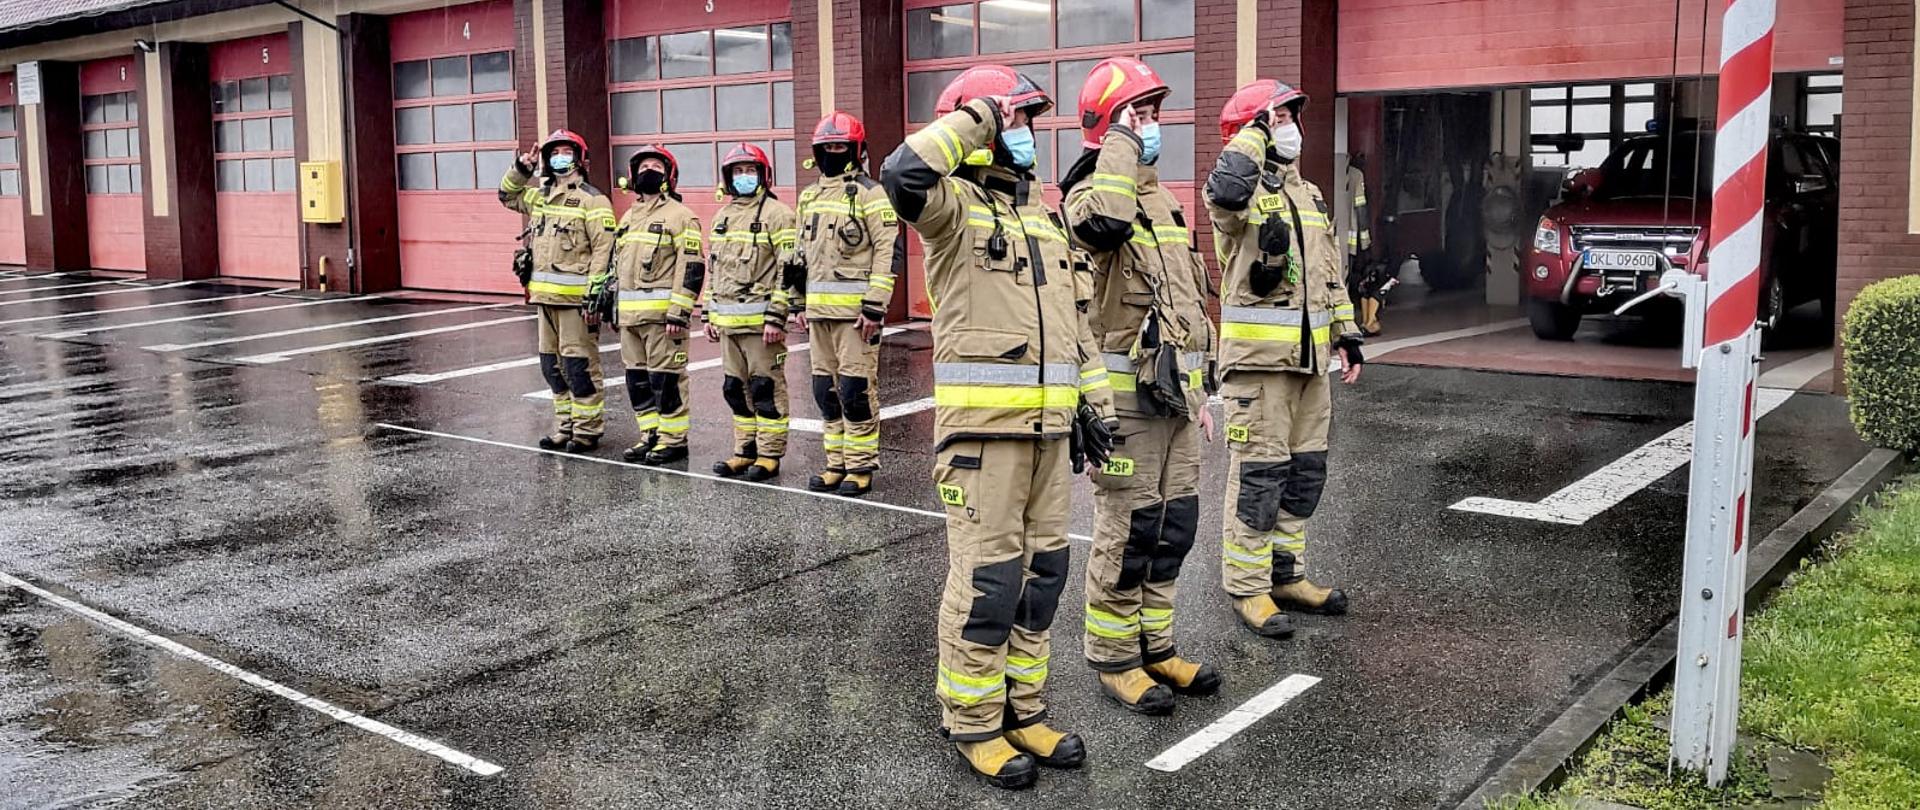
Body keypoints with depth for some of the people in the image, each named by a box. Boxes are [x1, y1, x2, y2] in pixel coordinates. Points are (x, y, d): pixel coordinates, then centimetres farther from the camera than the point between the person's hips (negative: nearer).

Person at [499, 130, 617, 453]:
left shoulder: (591, 199, -7)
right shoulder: (539, 195, 16)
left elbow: (604, 248, -13)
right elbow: (507, 195, 32)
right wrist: (520, 168, 14)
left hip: (575, 296, -8)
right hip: (545, 294, 8)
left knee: (578, 363, -6)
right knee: (552, 364, 13)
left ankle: (588, 429, 2)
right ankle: (566, 426, 22)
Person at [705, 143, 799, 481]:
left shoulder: (777, 214, -6)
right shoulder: (722, 217, 18)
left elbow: (788, 270, -12)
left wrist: (776, 317, -17)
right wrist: (710, 315, 18)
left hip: (761, 320, -8)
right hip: (728, 321, 8)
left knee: (767, 389, -2)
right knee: (736, 388, 13)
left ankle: (769, 455, 5)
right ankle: (746, 450, 23)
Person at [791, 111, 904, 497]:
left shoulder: (870, 194, -6)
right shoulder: (810, 196, 17)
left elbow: (889, 252, -12)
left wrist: (875, 307, -17)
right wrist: (800, 303, 18)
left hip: (854, 308, -8)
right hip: (819, 308, 8)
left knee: (857, 389, -5)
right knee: (826, 389, 11)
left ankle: (861, 466, 4)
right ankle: (837, 463, 20)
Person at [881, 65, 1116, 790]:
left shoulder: (1043, 218, 19)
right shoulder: (955, 206, -4)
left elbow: (1073, 320, 22)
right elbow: (903, 174, -29)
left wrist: (1096, 404, 16)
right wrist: (975, 120, -15)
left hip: (1048, 423, 8)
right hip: (982, 421, -8)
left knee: (1041, 568, 12)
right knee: (986, 575, -5)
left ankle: (1022, 709, 24)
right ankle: (972, 723, 9)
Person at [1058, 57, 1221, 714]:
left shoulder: (1161, 199, 18)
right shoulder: (1091, 192, -9)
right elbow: (1102, 224, -38)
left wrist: (1199, 389, 22)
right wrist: (1122, 145, -23)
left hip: (1174, 389, 9)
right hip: (1127, 393, -9)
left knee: (1173, 524, 13)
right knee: (1127, 530, -2)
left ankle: (1155, 645, 26)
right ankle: (1112, 658, 12)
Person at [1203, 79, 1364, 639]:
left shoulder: (1308, 194, 19)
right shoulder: (1244, 191, -8)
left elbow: (1329, 271, 24)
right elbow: (1227, 188, -36)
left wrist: (1346, 334, 19)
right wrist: (1255, 133, -19)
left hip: (1309, 356, 8)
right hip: (1258, 356, -8)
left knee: (1306, 469, 13)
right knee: (1259, 473, -4)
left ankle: (1286, 575, 26)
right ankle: (1247, 588, 5)